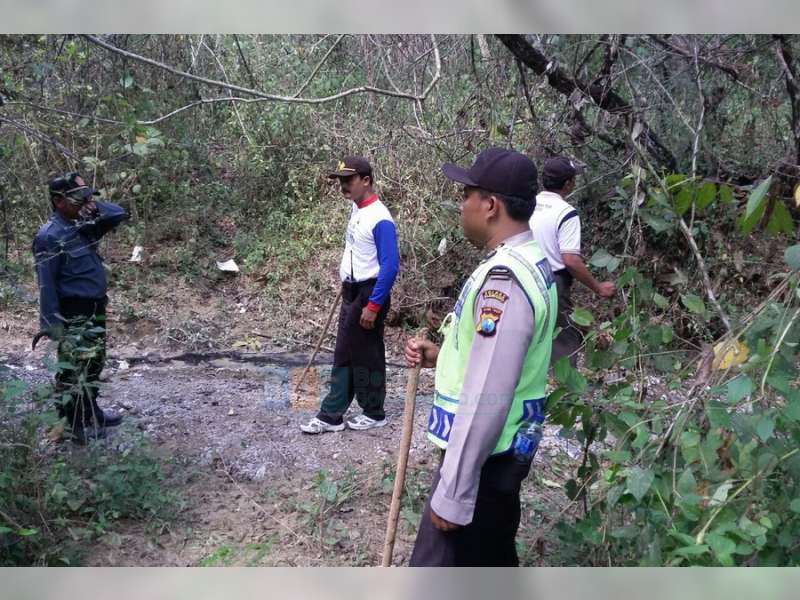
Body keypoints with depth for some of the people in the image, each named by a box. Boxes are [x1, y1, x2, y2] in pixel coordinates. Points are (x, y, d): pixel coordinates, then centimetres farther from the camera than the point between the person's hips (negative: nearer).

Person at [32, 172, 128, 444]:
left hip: (95, 310, 9)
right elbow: (46, 282, -19)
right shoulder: (49, 236, -17)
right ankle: (77, 425, 6)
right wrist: (52, 321, -21)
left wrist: (95, 208, -6)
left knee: (94, 364, 19)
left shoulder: (85, 225, 6)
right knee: (73, 369, -1)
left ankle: (91, 412, 34)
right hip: (73, 315, -9)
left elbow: (120, 214, 12)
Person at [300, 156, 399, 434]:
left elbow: (390, 266, -23)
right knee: (343, 355, 12)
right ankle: (331, 415, 19)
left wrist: (373, 305, -23)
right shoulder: (357, 209, 7)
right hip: (351, 292, 9)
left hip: (369, 295, -9)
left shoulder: (380, 219, -21)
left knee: (367, 356, 4)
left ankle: (374, 413, 22)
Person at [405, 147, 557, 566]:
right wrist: (441, 356, 5)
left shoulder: (503, 278, -26)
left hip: (482, 458, -10)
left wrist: (452, 493, -22)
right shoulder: (529, 263, 7)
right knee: (491, 561, 23)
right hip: (504, 451, 10)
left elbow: (487, 397, -28)